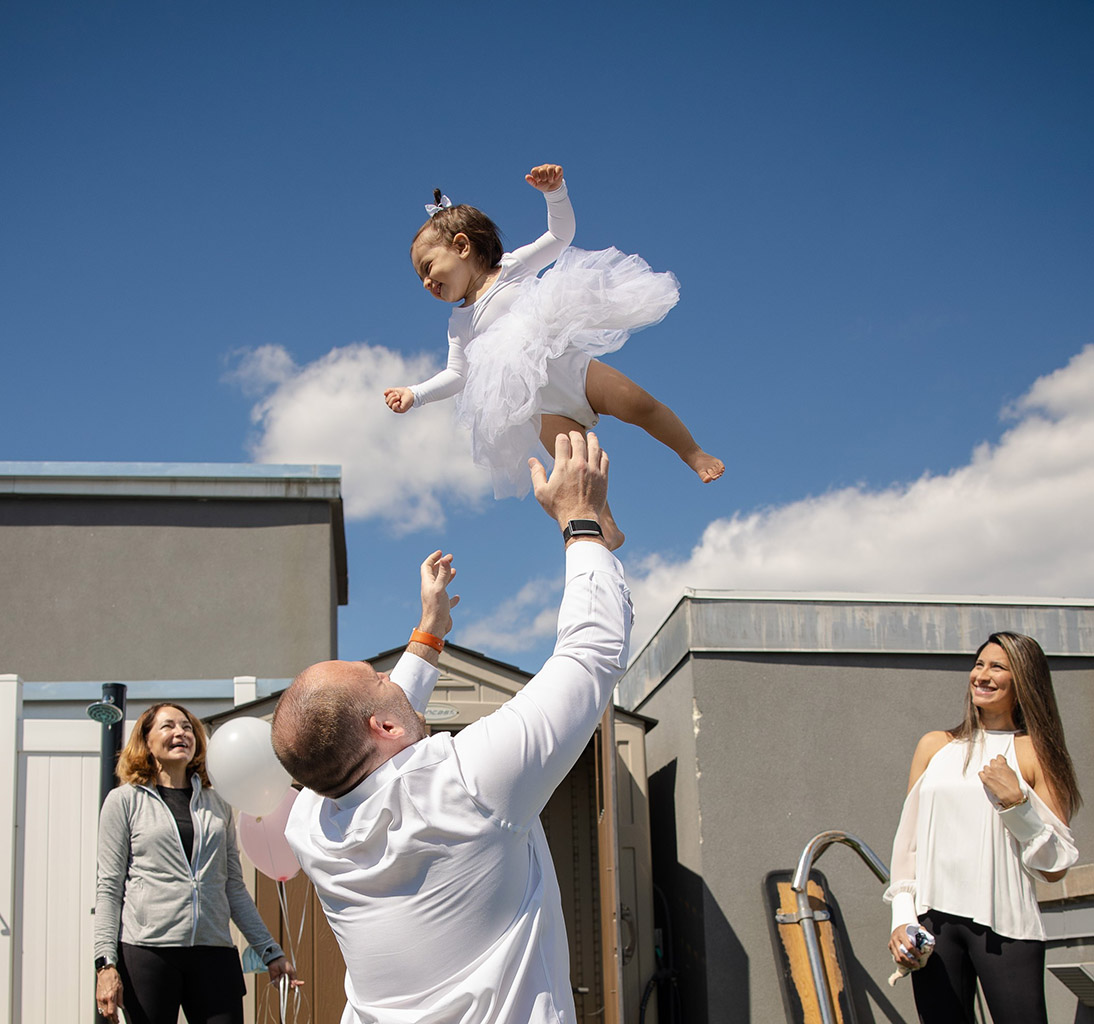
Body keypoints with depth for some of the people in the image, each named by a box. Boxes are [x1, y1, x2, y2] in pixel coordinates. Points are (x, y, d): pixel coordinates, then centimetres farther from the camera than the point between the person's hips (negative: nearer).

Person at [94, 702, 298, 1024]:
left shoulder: (217, 805, 16)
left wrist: (270, 951, 14)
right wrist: (106, 964, -7)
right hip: (146, 951, -3)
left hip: (214, 955, 3)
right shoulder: (125, 801, 7)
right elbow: (109, 887, 2)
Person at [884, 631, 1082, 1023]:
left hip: (1006, 925, -3)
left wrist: (1018, 802, -12)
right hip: (934, 919, 3)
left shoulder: (1034, 752, 2)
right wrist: (902, 917, 4)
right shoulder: (935, 746, 13)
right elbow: (908, 839, 14)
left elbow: (1055, 868, -1)